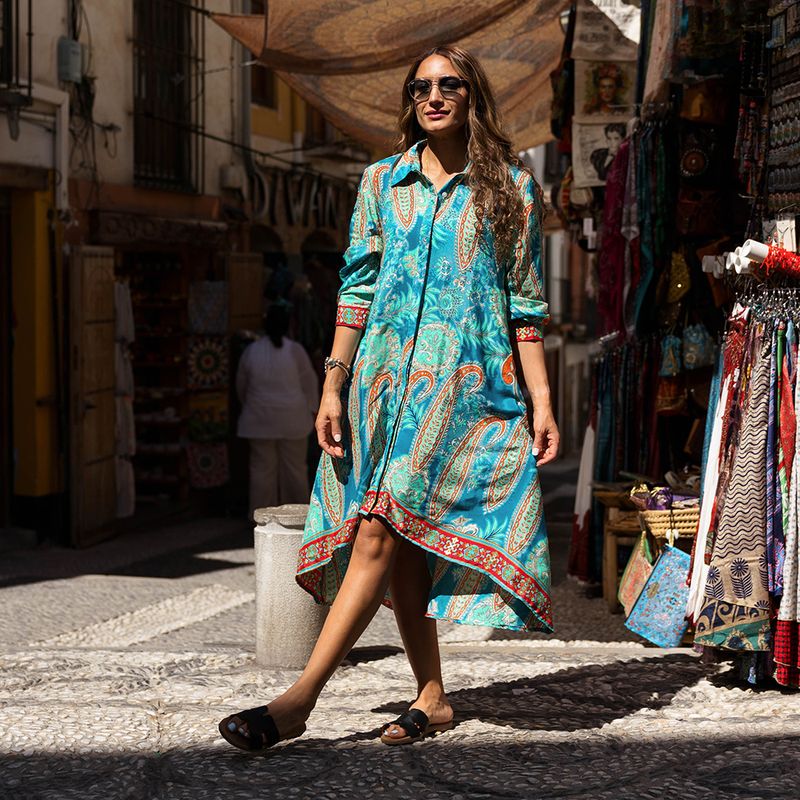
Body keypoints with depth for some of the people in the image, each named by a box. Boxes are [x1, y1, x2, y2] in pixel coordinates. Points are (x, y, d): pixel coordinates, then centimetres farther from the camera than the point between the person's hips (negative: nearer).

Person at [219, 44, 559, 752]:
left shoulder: (512, 188, 7)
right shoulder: (382, 182, 13)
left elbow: (526, 304, 6)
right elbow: (358, 288, 10)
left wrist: (542, 400, -1)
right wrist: (334, 385, 2)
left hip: (467, 382, -4)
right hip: (385, 374, 4)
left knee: (381, 531, -14)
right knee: (401, 542, 3)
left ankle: (300, 699, -16)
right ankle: (432, 699, 13)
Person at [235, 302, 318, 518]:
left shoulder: (251, 351, -1)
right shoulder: (295, 350, -9)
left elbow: (241, 386, 9)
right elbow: (310, 383, -3)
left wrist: (248, 407, 25)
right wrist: (312, 409, 9)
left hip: (261, 419, 2)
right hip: (292, 419, -1)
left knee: (262, 467, 6)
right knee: (294, 466, 8)